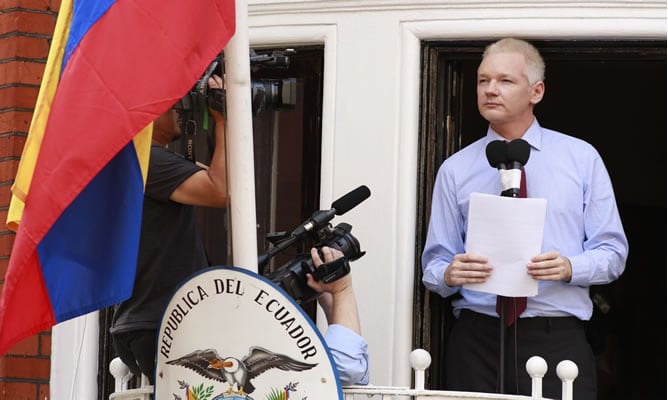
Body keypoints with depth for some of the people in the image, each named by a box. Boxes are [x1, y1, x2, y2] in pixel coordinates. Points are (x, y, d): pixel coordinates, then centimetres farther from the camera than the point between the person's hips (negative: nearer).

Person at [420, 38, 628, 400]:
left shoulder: (581, 158, 7)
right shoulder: (455, 170, 8)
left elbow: (613, 253, 5)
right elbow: (434, 264, 8)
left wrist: (569, 268, -15)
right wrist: (449, 273, -15)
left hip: (559, 340, -1)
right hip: (477, 339, 1)